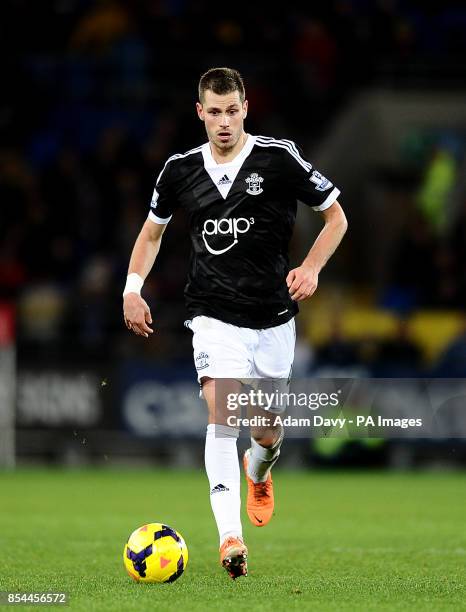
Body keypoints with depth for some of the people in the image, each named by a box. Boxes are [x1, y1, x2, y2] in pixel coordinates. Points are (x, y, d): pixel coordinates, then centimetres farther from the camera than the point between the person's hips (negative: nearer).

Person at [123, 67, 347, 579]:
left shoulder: (280, 158, -7)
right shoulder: (180, 170, 1)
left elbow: (336, 216, 3)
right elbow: (151, 232, 18)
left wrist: (311, 268, -12)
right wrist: (133, 287, 3)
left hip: (274, 318, 0)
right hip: (214, 316, 0)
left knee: (269, 433, 12)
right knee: (222, 415, -22)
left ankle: (258, 471, 51)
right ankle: (230, 538, -29)